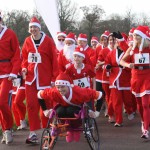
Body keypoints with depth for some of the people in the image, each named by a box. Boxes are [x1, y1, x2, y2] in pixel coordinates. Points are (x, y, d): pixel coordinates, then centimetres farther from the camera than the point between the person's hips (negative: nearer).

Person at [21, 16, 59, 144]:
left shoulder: (48, 41, -6)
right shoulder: (27, 41, 5)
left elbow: (54, 60, -5)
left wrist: (54, 78, -8)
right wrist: (24, 68, -3)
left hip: (45, 79, -3)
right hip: (31, 78, 3)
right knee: (31, 105, 0)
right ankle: (33, 133, 6)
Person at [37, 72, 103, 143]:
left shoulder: (78, 91, -39)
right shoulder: (54, 92, -32)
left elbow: (99, 95, -32)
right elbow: (40, 95, -14)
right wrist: (45, 110, -11)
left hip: (78, 108, -2)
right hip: (64, 106, 2)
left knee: (71, 111, -35)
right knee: (59, 112, -31)